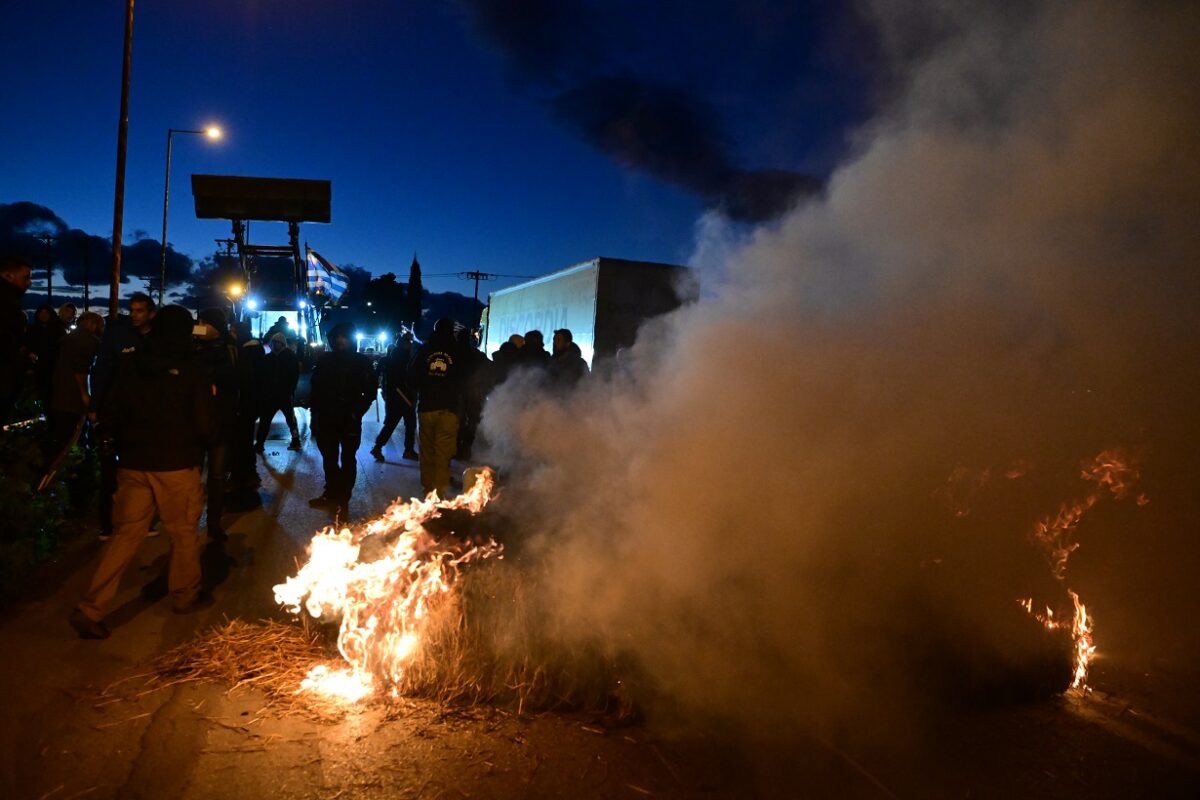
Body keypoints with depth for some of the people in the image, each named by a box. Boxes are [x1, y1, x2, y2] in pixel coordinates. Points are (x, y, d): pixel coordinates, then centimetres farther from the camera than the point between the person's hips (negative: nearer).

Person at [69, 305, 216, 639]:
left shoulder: (128, 364, 1)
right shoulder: (191, 369, -9)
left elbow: (108, 415, 6)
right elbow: (204, 426, -9)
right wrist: (195, 442, 12)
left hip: (133, 463, 4)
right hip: (177, 465, -3)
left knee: (125, 534, 10)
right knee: (183, 533, 13)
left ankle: (91, 609, 5)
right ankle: (185, 596, 27)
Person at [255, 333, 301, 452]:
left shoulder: (291, 357, -1)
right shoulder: (268, 358, 9)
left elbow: (295, 375, -6)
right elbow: (262, 376, 10)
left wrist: (290, 390, -14)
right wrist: (263, 391, -1)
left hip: (285, 394, -4)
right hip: (270, 394, 4)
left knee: (290, 418, 6)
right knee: (265, 419, 2)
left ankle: (296, 441, 14)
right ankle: (259, 443, 5)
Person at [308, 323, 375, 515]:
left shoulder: (361, 362, -3)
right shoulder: (325, 360, 6)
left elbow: (370, 392, -3)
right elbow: (316, 388, 9)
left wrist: (357, 412, -13)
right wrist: (316, 413, 3)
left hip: (349, 420, -3)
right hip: (327, 418, 4)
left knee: (347, 460, 4)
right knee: (329, 459, 13)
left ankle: (342, 500, 9)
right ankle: (332, 495, 27)